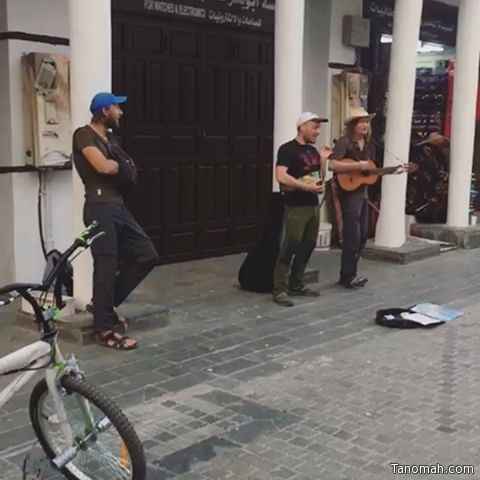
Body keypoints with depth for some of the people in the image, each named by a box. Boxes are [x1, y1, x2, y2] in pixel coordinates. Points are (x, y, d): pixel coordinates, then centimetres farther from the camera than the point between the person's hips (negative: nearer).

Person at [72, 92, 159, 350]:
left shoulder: (109, 138, 21)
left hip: (119, 207, 9)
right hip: (101, 208, -9)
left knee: (147, 255, 9)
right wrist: (119, 164, 1)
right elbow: (104, 167, -19)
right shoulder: (84, 135, -6)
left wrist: (115, 165, -6)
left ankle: (105, 303, 20)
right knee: (106, 266, -6)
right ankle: (105, 329, 3)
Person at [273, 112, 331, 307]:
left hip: (313, 205, 8)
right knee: (289, 248, -9)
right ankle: (280, 290, -4)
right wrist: (307, 187, -22)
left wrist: (322, 159, 7)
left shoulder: (313, 150, 15)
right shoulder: (288, 149, -10)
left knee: (307, 247, 12)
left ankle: (296, 285, 22)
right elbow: (281, 176, -22)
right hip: (295, 207, -8)